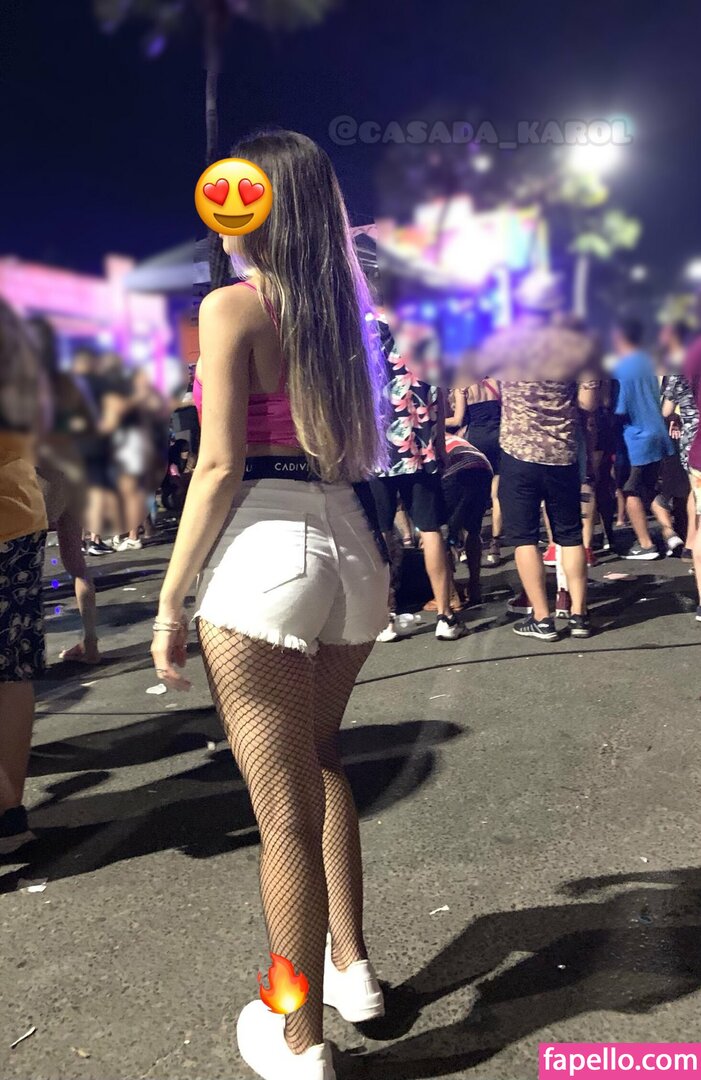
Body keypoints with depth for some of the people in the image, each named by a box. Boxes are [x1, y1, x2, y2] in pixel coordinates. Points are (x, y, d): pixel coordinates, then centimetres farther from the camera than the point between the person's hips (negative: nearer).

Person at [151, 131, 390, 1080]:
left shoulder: (232, 306, -5)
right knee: (318, 758, 27)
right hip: (355, 545, 7)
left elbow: (220, 467, -12)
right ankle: (351, 967, 37)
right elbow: (359, 449, 12)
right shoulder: (345, 309, 14)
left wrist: (170, 599, -7)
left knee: (286, 806, 5)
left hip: (266, 548, -7)